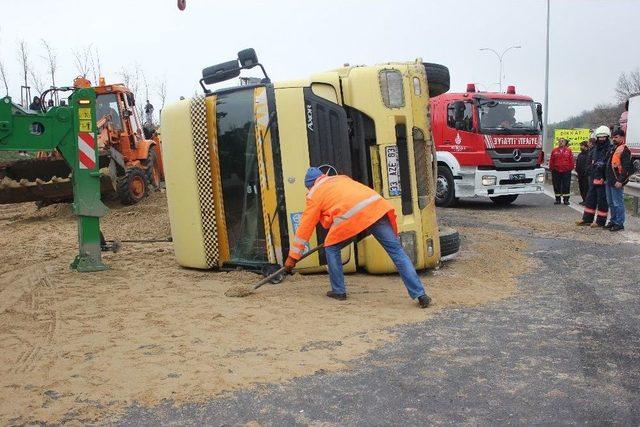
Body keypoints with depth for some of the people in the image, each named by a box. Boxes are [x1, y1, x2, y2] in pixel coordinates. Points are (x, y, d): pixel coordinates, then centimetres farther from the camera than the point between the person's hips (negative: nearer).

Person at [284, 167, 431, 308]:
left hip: (352, 217, -5)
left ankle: (338, 291, 23)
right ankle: (420, 295, -1)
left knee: (331, 248, 21)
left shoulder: (314, 193, 21)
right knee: (396, 251, 3)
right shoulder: (341, 178, 36)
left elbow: (305, 226, 23)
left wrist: (293, 256, 29)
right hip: (377, 207, 5)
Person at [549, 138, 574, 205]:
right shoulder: (554, 151, 7)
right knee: (557, 185, 5)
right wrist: (552, 168, 3)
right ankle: (558, 199, 15)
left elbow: (571, 160, 4)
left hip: (566, 171, -1)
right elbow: (551, 161, 8)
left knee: (566, 186, 1)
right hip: (556, 171, 1)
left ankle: (566, 199, 8)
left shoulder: (569, 150, 5)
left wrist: (570, 168, -2)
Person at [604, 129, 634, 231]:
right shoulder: (613, 148, 17)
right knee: (611, 203, 16)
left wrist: (620, 181, -22)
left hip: (617, 182, -9)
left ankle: (619, 224, 4)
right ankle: (613, 221, 26)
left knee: (618, 203, -3)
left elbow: (625, 167, -17)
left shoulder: (625, 150, -11)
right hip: (609, 181, 9)